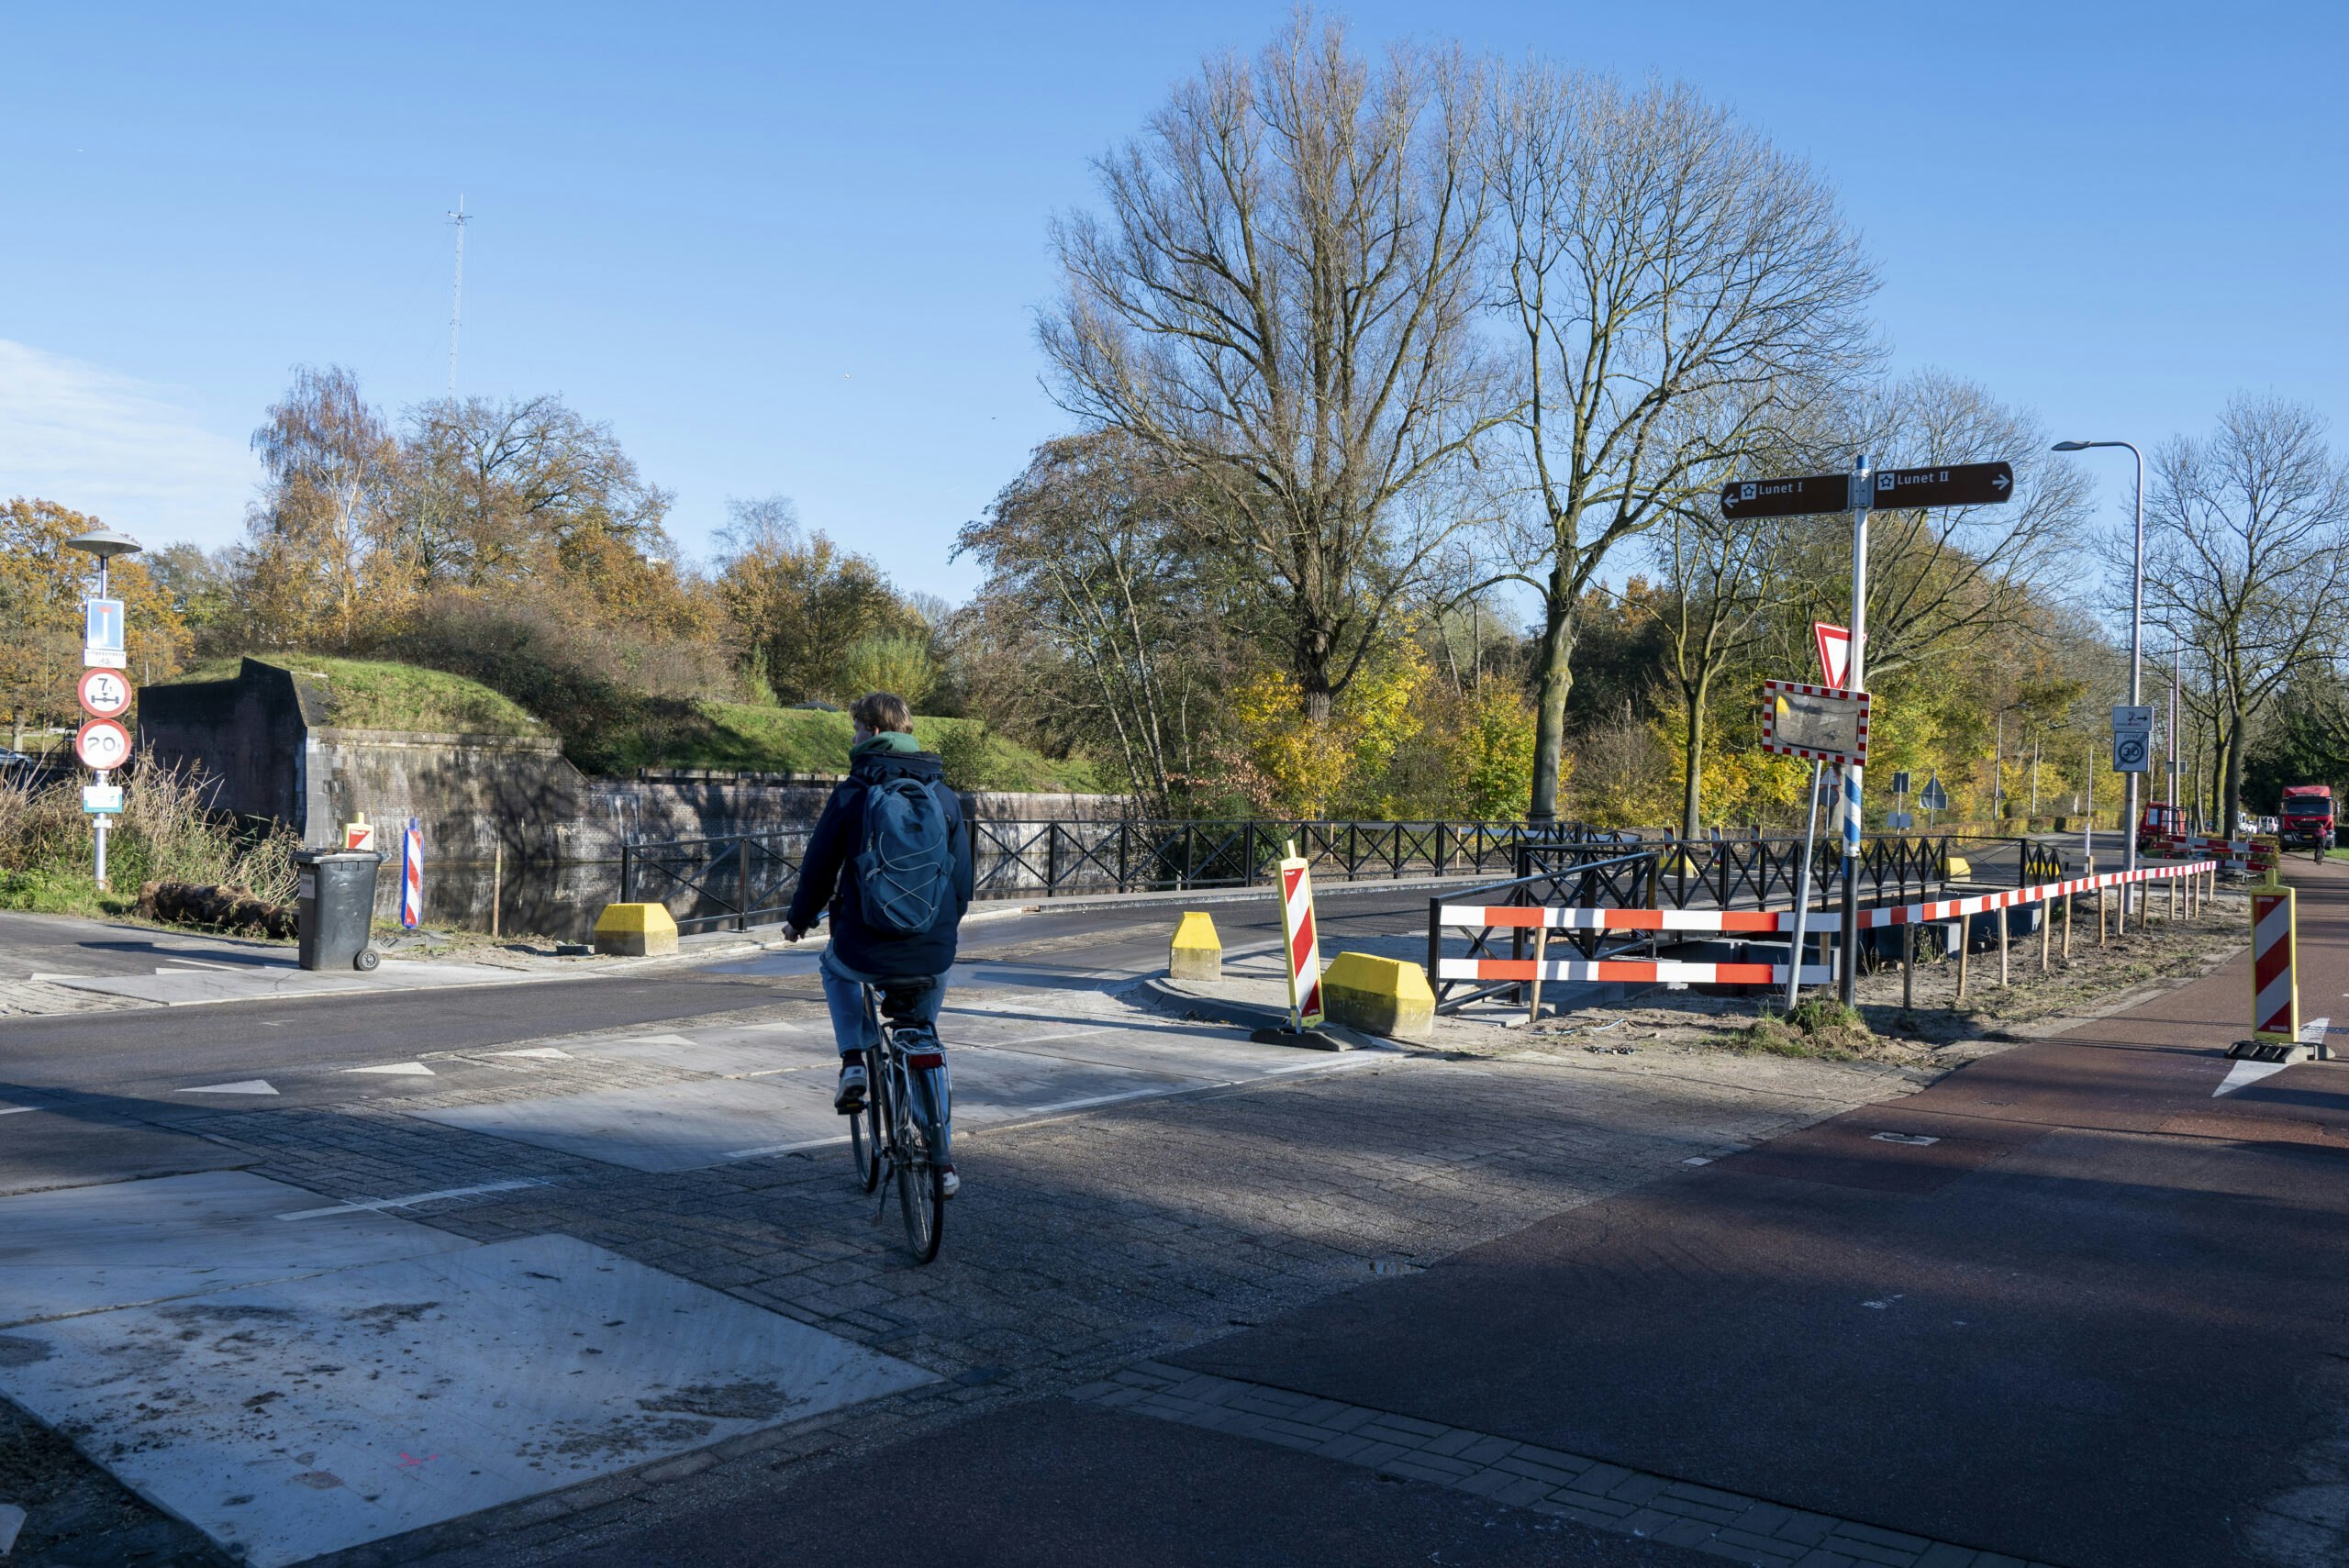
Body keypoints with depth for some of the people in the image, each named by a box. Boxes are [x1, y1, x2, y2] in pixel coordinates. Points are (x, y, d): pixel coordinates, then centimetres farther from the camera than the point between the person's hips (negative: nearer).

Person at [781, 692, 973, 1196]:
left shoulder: (851, 792, -4)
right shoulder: (942, 793, 6)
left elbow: (819, 866, 0)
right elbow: (963, 871, 13)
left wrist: (798, 919, 19)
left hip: (866, 953, -2)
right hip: (932, 957, 3)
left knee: (835, 967, 34)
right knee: (924, 1042, 24)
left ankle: (854, 1066, 16)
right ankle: (942, 1162, 19)